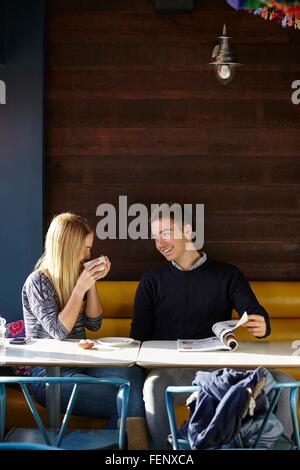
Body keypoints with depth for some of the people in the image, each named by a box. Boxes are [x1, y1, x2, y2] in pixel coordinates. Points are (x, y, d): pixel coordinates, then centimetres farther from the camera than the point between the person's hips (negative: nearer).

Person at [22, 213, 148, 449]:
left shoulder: (76, 276, 13)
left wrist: (92, 283, 0)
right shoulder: (38, 282, -8)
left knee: (132, 372, -28)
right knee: (126, 403, -27)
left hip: (80, 364, 6)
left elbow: (94, 324, 11)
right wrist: (80, 288, -17)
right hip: (50, 375, -6)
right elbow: (59, 331, -16)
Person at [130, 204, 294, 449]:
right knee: (154, 385, -36)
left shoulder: (227, 274, 14)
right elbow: (139, 334, 10)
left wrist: (261, 326, -25)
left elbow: (255, 314, 1)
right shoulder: (152, 281, 16)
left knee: (280, 382, -22)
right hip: (172, 369, 0)